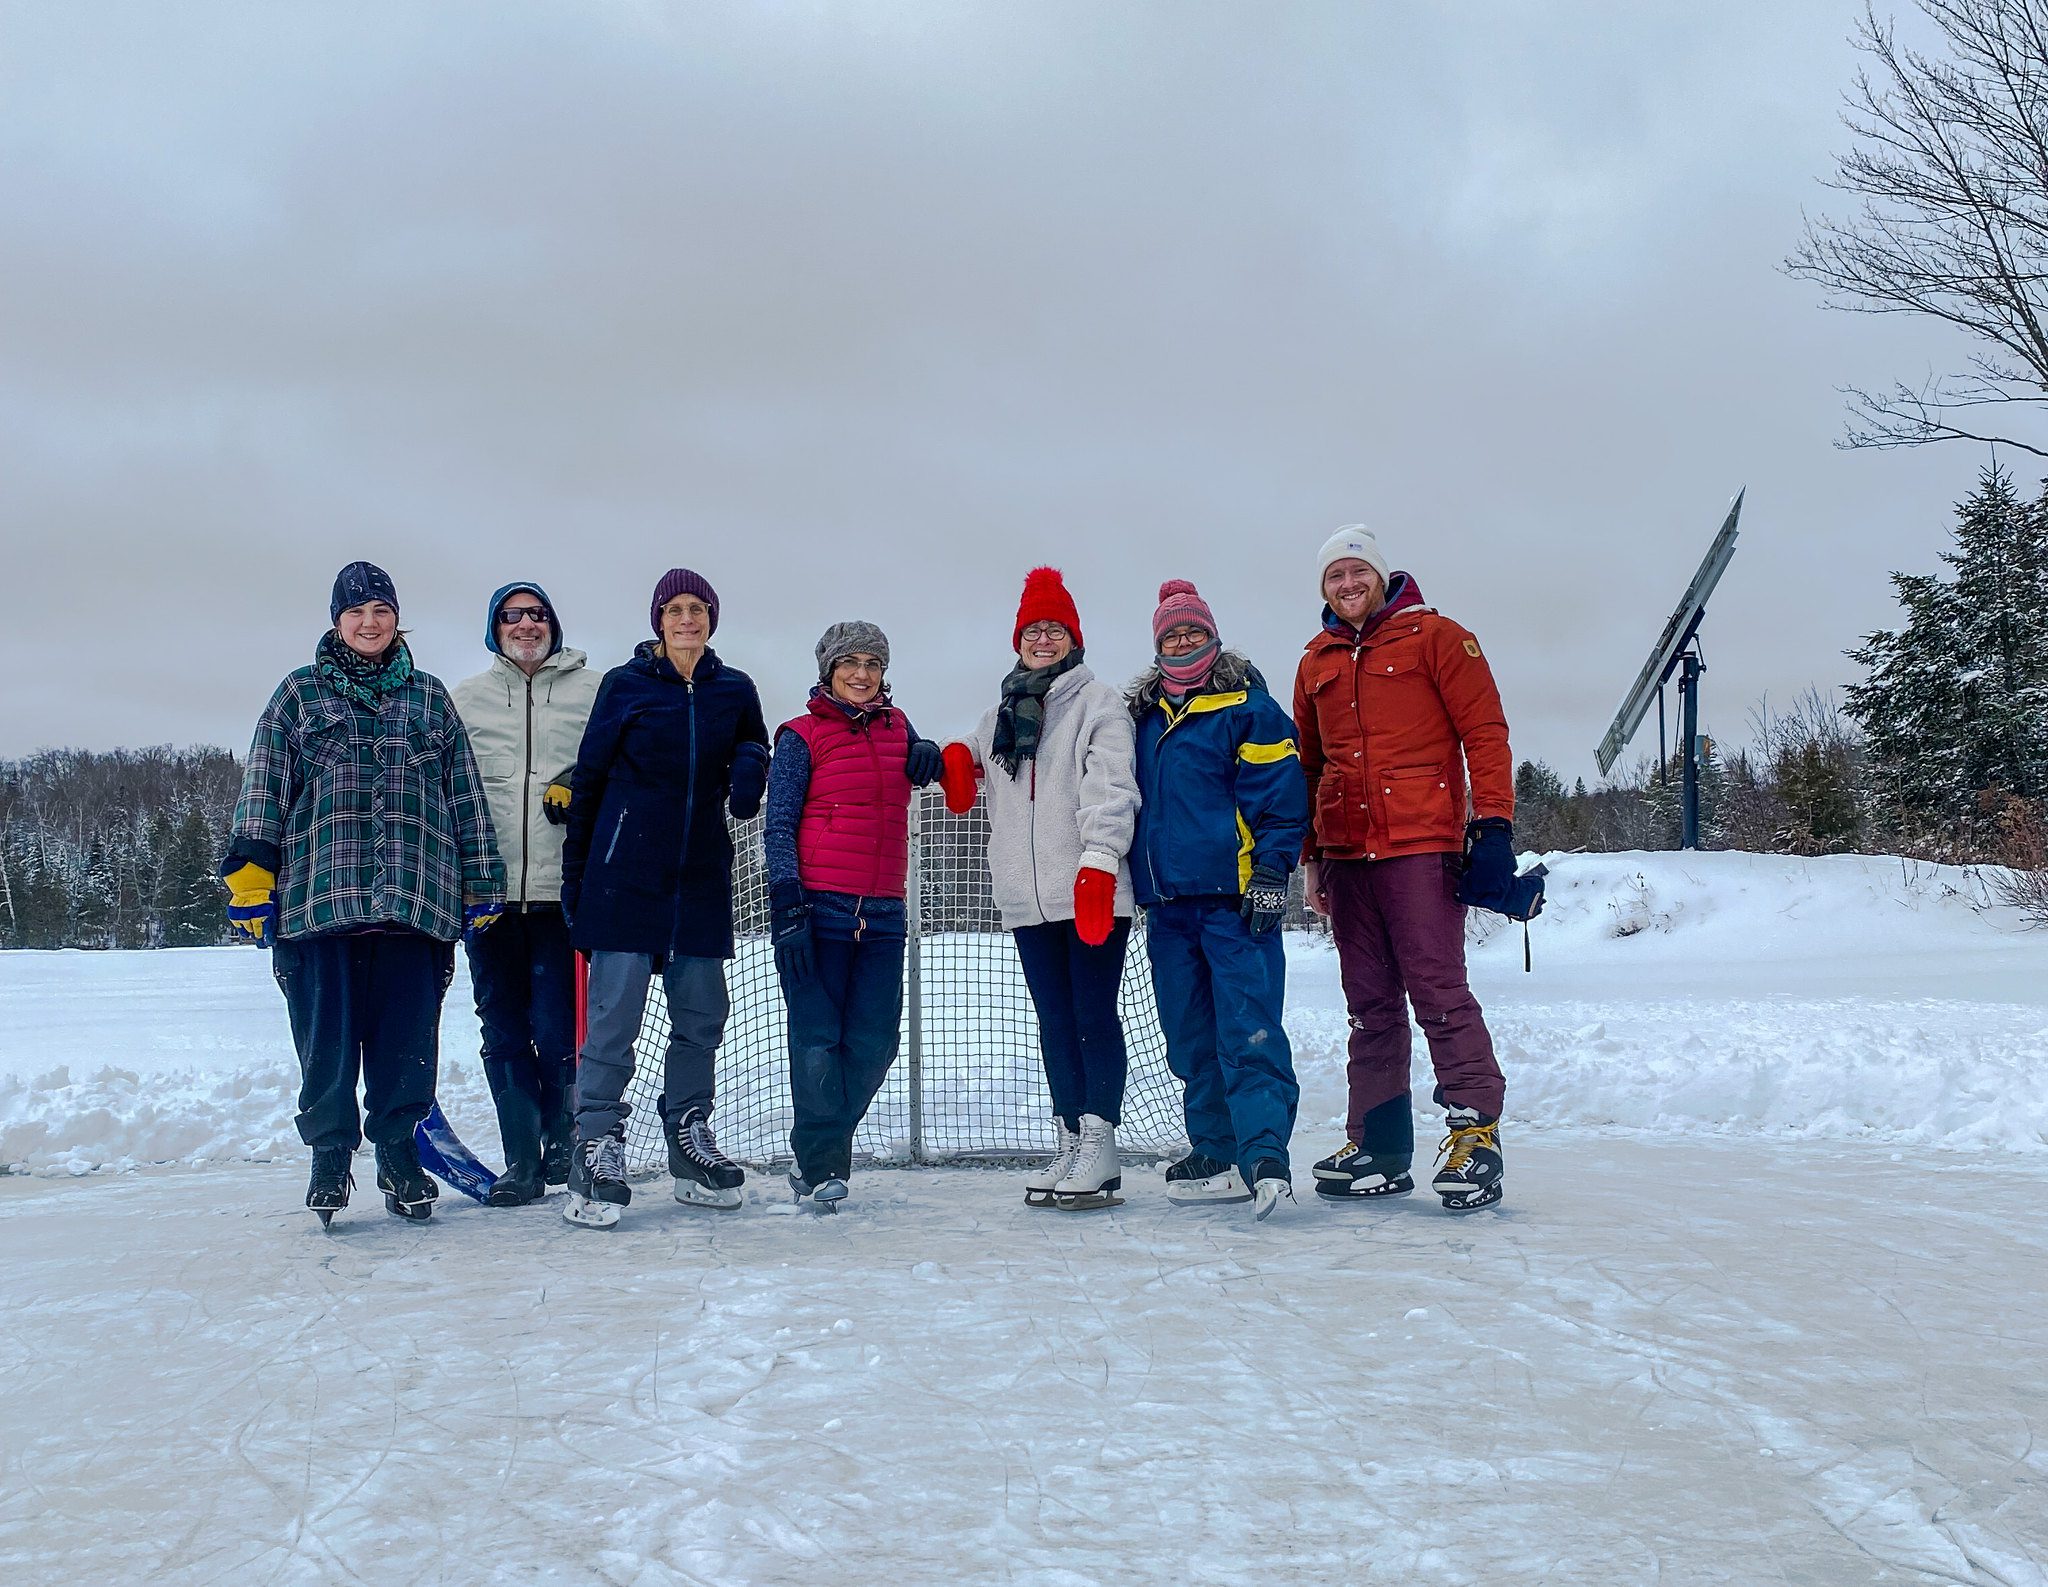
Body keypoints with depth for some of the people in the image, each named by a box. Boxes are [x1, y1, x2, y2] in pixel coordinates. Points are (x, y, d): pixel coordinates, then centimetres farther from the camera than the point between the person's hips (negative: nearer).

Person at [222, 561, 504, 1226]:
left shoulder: (428, 697, 16)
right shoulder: (299, 694, 12)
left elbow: (466, 795, 15)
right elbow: (263, 788, 6)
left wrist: (481, 883, 12)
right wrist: (250, 872, -4)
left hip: (416, 896, 1)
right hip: (320, 893, -1)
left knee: (407, 1038, 1)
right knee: (327, 1039, 0)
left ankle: (399, 1154, 17)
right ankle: (330, 1156, 15)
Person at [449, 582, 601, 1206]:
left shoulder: (592, 691, 8)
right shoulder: (463, 699, 14)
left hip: (563, 888, -2)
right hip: (488, 890, 2)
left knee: (558, 1029, -6)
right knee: (504, 1032, 5)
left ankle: (564, 1141, 18)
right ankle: (521, 1162, 15)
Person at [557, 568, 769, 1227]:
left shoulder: (735, 690, 9)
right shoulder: (625, 684, 0)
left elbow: (752, 751, 24)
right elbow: (588, 777, 4)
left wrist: (749, 766, -3)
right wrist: (574, 873, 3)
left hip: (702, 877, 4)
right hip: (625, 873, -4)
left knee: (701, 1014, 9)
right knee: (614, 1014, -7)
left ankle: (690, 1141, 23)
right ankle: (596, 1149, -1)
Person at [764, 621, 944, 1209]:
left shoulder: (896, 726, 14)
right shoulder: (802, 736, 1)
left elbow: (929, 762, 34)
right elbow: (778, 827, -2)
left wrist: (931, 756, 7)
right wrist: (789, 907, -13)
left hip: (882, 913, 5)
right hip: (818, 909, -5)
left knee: (874, 1042, 4)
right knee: (817, 1039, -4)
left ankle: (817, 1150, 20)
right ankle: (821, 1166, 5)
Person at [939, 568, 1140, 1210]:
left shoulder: (1098, 701, 0)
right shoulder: (1002, 712, 18)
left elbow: (1110, 788, -11)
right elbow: (969, 756, 33)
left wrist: (1097, 860, -23)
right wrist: (956, 759, 8)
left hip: (1093, 892, -6)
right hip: (1028, 897, 6)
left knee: (1095, 1017, -4)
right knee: (1055, 1023, 9)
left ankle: (1099, 1149, 0)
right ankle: (1070, 1143, 16)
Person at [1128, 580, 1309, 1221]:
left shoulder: (1246, 706, -2)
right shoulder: (1143, 715, 17)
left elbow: (1280, 794, -6)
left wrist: (1270, 872, -14)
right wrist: (1142, 880, 20)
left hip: (1234, 898, -6)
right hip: (1168, 903, 7)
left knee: (1249, 1030, -13)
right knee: (1191, 1037, 9)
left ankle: (1265, 1156, -16)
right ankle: (1216, 1153, 17)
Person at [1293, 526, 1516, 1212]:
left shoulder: (1435, 636, 2)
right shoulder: (1318, 661, 17)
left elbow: (1485, 732, -3)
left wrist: (1493, 824, -11)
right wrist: (1310, 854, 19)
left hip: (1422, 845, -5)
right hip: (1346, 853, 6)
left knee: (1438, 989, -10)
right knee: (1370, 1003, 9)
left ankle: (1475, 1129, -2)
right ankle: (1378, 1145, 14)